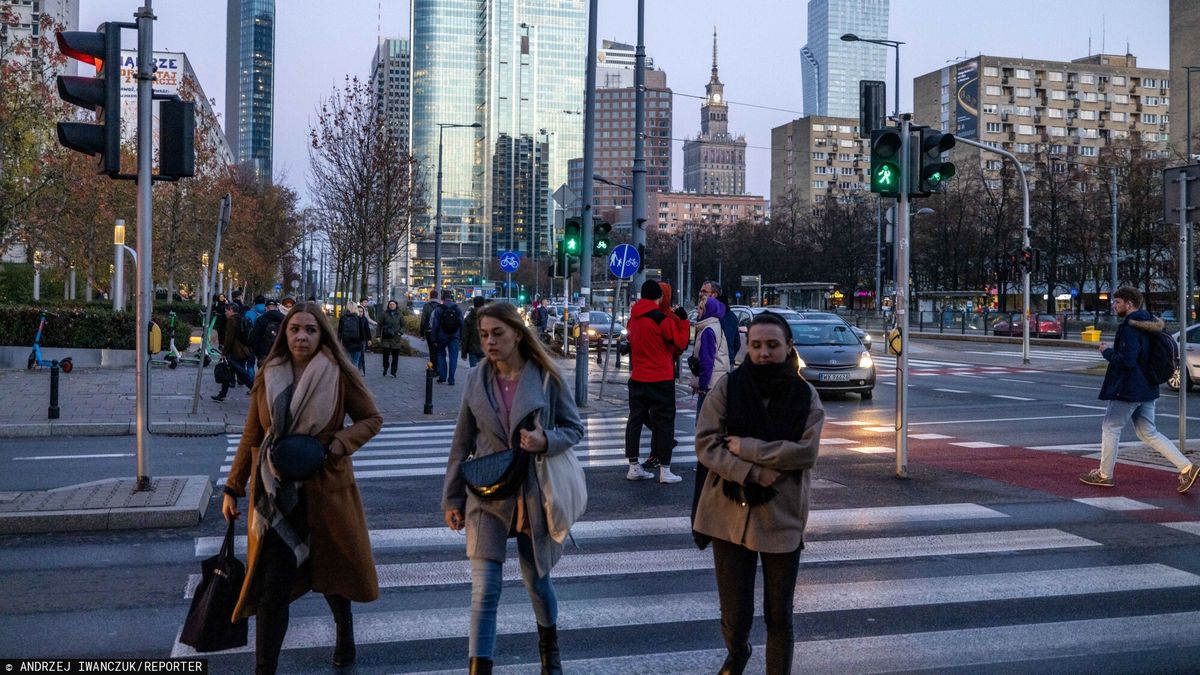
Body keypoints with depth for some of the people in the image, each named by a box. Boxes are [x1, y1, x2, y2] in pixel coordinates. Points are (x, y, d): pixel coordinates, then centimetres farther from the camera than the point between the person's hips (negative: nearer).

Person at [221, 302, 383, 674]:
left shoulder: (339, 375, -5)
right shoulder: (269, 377, 3)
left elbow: (372, 419, 3)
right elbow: (251, 438, 8)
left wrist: (339, 443, -14)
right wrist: (233, 488, 6)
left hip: (325, 489, -1)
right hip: (276, 494, 1)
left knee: (332, 571, 15)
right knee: (272, 586, -3)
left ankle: (345, 638, 42)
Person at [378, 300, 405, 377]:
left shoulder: (399, 315, 8)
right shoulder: (384, 314, 3)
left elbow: (403, 325, 13)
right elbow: (380, 325, 5)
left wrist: (400, 332, -5)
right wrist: (379, 335, -2)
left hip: (396, 338, 2)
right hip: (386, 338, -1)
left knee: (395, 356, 4)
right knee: (386, 354, -7)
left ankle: (393, 372, 13)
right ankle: (385, 369, 14)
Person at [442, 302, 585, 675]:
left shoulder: (547, 377, -8)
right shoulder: (476, 379, 0)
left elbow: (575, 428, 1)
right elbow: (462, 443, 5)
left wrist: (546, 440, -21)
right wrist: (452, 497, 5)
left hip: (533, 495, -1)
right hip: (486, 495, 1)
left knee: (537, 580, 17)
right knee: (484, 590, -4)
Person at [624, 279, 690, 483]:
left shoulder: (633, 319, 6)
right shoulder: (663, 319, -15)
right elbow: (680, 343, -9)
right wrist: (683, 321, 0)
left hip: (637, 378, 6)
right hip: (661, 379, -6)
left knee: (635, 419, 11)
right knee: (664, 421, 2)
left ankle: (634, 467, 12)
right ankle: (664, 470, 3)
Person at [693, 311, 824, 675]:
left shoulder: (805, 395, -2)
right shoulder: (727, 387, -4)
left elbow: (805, 452, -12)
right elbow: (706, 444, -8)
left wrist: (746, 447, -16)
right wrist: (751, 475, -19)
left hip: (783, 517, 0)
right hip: (730, 512, 0)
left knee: (779, 615, 10)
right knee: (735, 612, 9)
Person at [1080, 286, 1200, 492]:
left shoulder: (1130, 327, -19)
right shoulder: (1147, 324, 11)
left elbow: (1127, 360, -26)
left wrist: (1107, 352, -10)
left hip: (1128, 390, -9)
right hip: (1146, 389, 10)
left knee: (1110, 427, 4)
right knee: (1148, 433, 13)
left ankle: (1104, 475, 13)